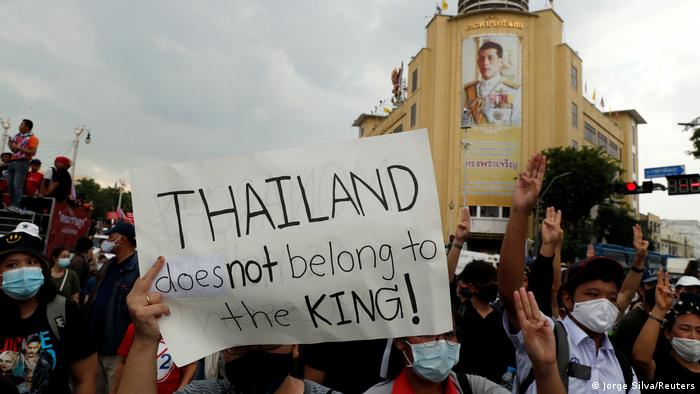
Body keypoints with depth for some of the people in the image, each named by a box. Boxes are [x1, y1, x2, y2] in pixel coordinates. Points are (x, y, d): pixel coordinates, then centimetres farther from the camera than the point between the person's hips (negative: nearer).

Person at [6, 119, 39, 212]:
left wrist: (18, 148, -16)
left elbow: (32, 152, -15)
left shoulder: (32, 138, -5)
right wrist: (11, 146, 4)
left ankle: (17, 206, -11)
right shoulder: (17, 136, 16)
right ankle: (13, 203, 10)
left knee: (17, 184, -12)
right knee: (10, 184, 5)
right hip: (13, 161, 8)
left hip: (22, 162, -8)